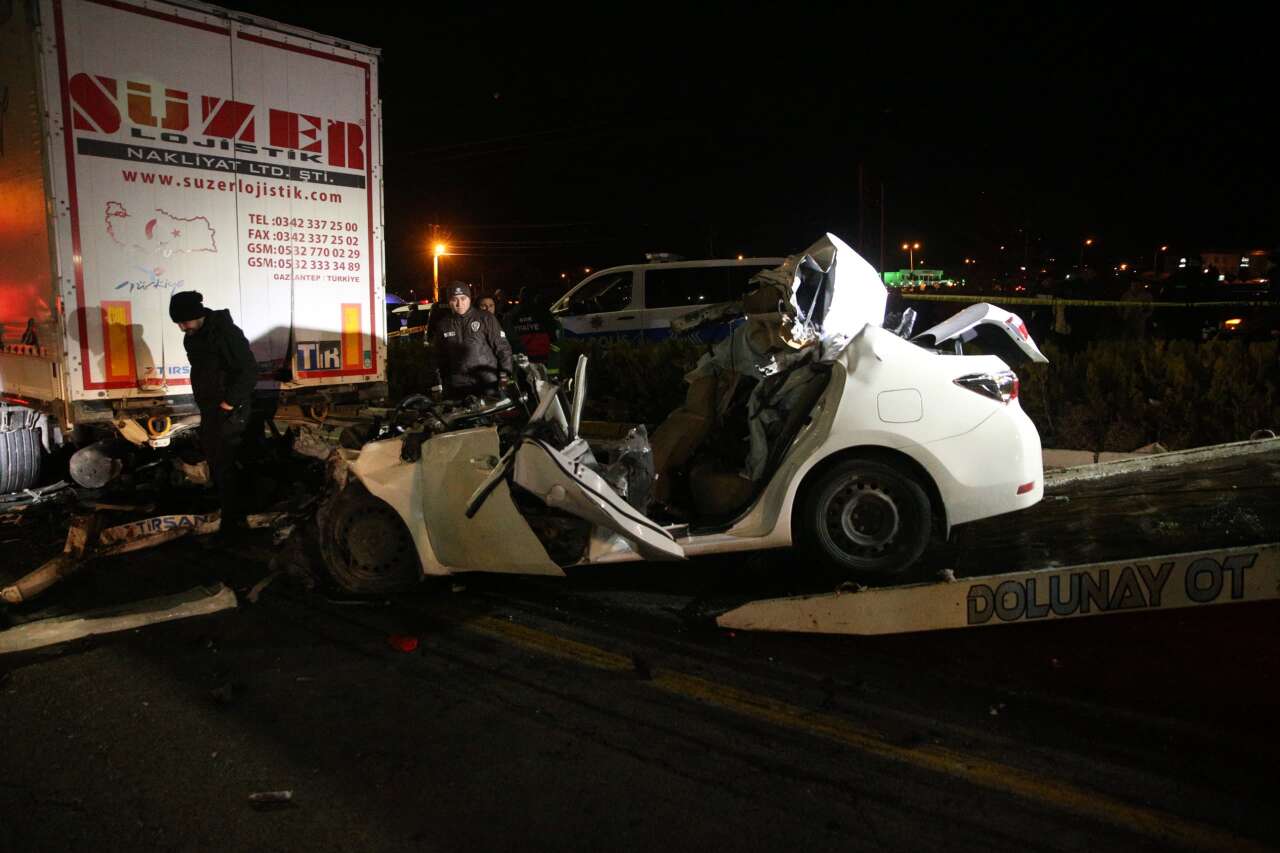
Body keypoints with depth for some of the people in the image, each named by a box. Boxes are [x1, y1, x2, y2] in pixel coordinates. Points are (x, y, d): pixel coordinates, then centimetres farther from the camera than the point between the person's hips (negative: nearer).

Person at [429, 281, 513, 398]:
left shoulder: (485, 318, 1)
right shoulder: (443, 325, 11)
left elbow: (502, 347, 0)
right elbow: (439, 356, 20)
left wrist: (505, 374, -6)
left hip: (487, 382, -3)